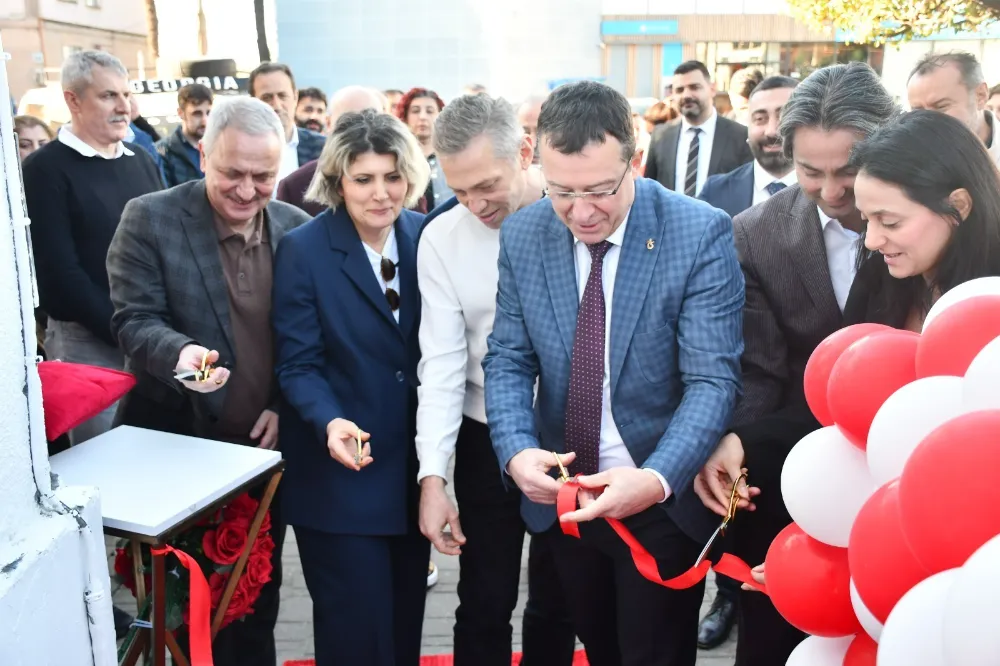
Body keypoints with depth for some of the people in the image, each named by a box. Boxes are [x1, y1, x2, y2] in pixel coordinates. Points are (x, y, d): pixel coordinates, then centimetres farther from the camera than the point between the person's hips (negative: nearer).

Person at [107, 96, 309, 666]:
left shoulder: (298, 229, 1)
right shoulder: (150, 218, -8)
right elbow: (134, 319, -12)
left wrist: (286, 406, -5)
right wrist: (179, 352, -32)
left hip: (266, 440, 3)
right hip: (179, 439, -2)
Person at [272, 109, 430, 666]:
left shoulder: (426, 236, -1)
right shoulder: (304, 250, -11)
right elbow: (298, 364, -12)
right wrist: (331, 422, -30)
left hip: (414, 463, 4)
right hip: (339, 473, -4)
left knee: (407, 617, 20)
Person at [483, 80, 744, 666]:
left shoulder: (701, 233, -17)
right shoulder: (522, 236, -4)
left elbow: (713, 380, -19)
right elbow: (507, 360, -1)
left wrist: (657, 480, -34)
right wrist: (517, 451, -20)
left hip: (663, 502, -3)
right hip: (563, 500, 4)